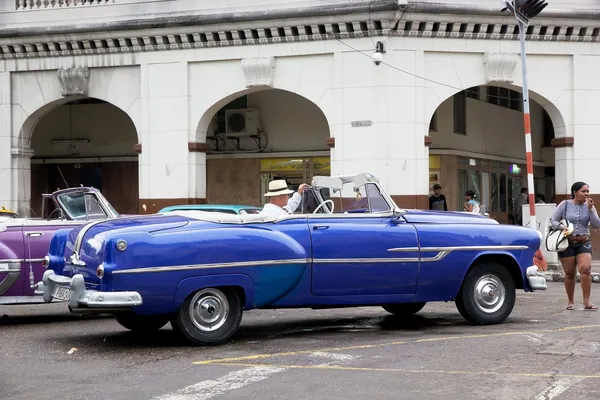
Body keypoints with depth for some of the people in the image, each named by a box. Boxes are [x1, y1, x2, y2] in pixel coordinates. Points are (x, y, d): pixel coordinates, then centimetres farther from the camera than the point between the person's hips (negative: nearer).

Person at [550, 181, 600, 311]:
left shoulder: (589, 206, 7)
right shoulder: (565, 204, 0)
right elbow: (553, 221, 1)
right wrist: (562, 227, -18)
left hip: (584, 243, 1)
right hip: (567, 243, -1)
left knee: (585, 269, -18)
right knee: (569, 273, 3)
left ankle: (586, 302, -15)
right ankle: (571, 302, 17)